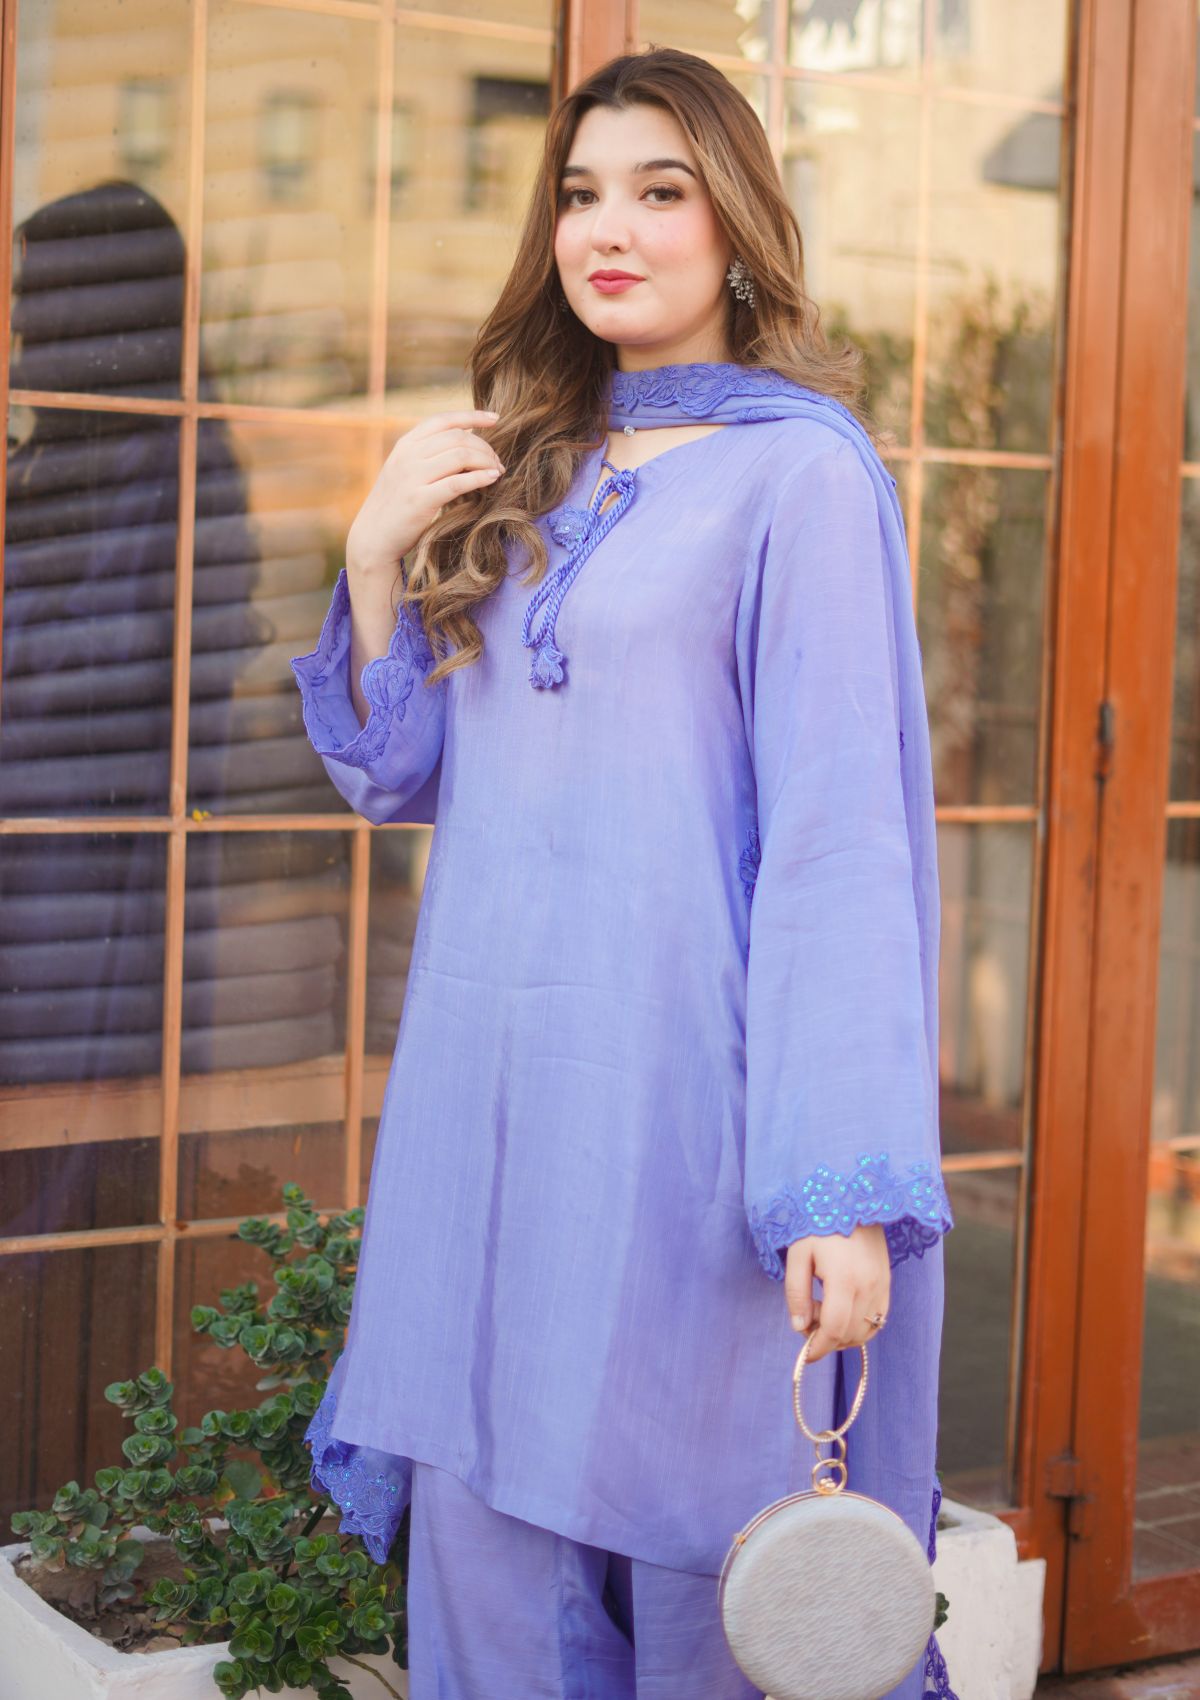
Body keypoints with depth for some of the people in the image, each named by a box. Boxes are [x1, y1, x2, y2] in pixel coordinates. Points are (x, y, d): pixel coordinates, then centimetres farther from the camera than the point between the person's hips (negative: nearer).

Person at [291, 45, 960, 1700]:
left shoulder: (800, 472, -6)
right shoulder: (518, 473, 14)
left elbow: (842, 838, -13)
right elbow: (403, 772, 17)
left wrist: (843, 1187, -19)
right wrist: (375, 561, 1)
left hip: (677, 1094, -6)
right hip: (488, 1079, 6)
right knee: (482, 1549, 10)